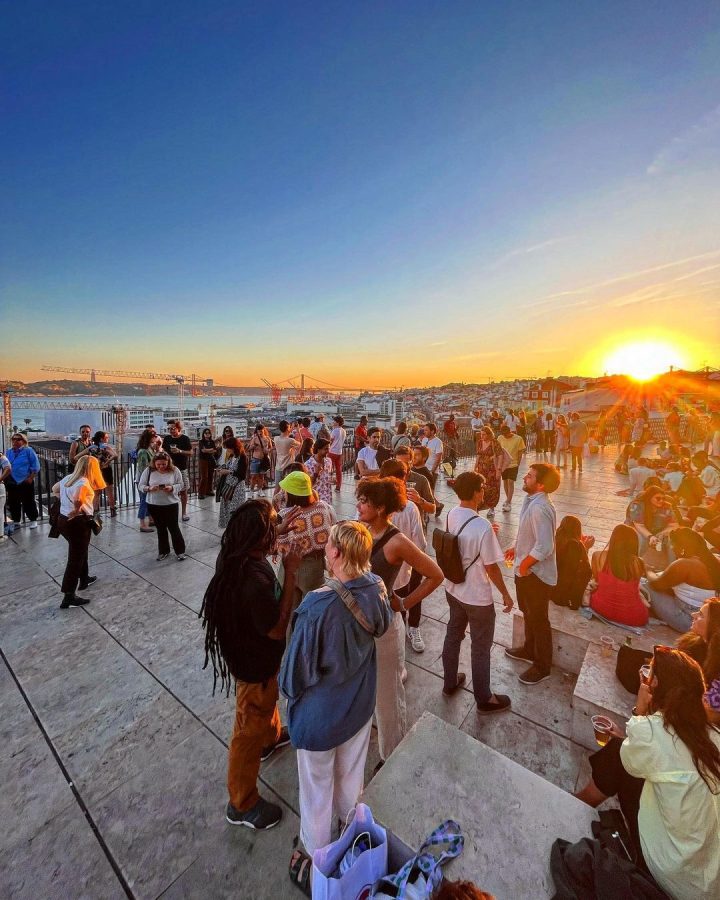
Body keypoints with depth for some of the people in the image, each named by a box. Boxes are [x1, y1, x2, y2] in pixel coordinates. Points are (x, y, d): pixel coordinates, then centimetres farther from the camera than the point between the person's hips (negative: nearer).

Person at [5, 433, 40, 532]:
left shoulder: (28, 451, -5)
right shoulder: (9, 452, 10)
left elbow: (35, 466, -7)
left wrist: (31, 478, -12)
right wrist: (5, 478, 8)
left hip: (26, 482, -5)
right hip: (12, 483, 5)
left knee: (28, 502, 1)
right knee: (13, 503, 11)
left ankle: (33, 520, 13)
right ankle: (16, 521, 24)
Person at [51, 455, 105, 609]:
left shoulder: (68, 478, 6)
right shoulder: (84, 482, -21)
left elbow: (54, 489, 25)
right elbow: (77, 499, -36)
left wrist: (65, 501, 17)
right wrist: (76, 510, -18)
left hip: (63, 520, 9)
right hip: (78, 523, -9)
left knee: (80, 551, 27)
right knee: (75, 558, -1)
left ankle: (84, 579, 44)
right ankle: (69, 597, 4)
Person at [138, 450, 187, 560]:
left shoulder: (174, 470, -8)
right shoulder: (149, 471, -5)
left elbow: (180, 485, -3)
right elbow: (140, 486, -1)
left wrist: (172, 488, -22)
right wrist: (149, 488, -21)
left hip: (171, 504, -2)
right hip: (154, 505, 2)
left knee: (173, 527, 3)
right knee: (160, 528, 14)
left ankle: (180, 550, 18)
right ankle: (163, 551, 30)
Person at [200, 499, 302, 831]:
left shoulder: (233, 554, -17)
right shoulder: (255, 580, -43)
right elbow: (277, 629, -29)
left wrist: (280, 532, 5)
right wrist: (290, 573, -31)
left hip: (246, 650, 8)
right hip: (255, 662, -8)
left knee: (268, 702, 36)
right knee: (250, 730, 17)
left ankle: (272, 736, 64)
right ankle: (242, 804, 42)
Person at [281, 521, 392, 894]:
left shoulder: (318, 606, -37)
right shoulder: (377, 587, -20)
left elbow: (298, 667, -23)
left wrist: (289, 688, -2)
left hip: (320, 714, -5)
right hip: (360, 705, 5)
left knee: (318, 791, 24)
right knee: (352, 778, 33)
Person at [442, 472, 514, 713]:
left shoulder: (451, 515, -8)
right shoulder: (483, 526, -30)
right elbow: (491, 568, -19)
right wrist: (505, 594, -4)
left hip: (453, 590, 6)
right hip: (478, 598, -6)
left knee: (453, 635, 24)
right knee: (480, 648, 15)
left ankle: (450, 682, 45)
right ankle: (484, 699, 36)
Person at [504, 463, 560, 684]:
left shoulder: (539, 508, -31)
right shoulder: (533, 501, 1)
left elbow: (544, 547, -33)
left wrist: (524, 565, -20)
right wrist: (517, 548, 11)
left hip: (536, 574, -9)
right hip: (527, 571, 10)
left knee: (538, 619, 10)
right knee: (528, 612, 27)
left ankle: (542, 666, 31)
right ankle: (530, 649, 49)